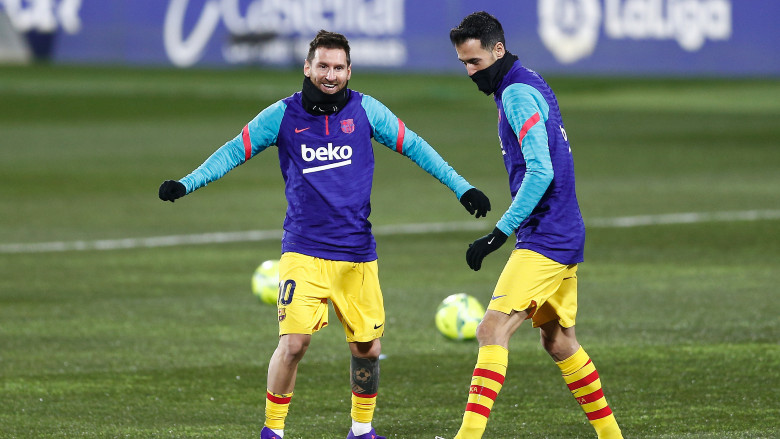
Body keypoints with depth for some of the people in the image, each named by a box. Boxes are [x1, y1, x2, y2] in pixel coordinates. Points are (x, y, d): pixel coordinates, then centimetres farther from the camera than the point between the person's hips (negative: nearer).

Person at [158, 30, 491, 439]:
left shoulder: (366, 110, 1)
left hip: (358, 254, 2)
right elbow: (234, 151, 6)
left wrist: (461, 187, 6)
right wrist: (186, 183, -4)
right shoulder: (283, 115, -1)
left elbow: (413, 147, 10)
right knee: (293, 342, -15)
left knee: (367, 349, 6)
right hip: (304, 251, -2)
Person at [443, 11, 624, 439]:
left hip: (544, 239, -11)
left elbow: (540, 172, -24)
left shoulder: (517, 94, -15)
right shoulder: (532, 86, 16)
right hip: (566, 239, 11)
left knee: (492, 329, -17)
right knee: (559, 342, 19)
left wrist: (500, 233, -23)